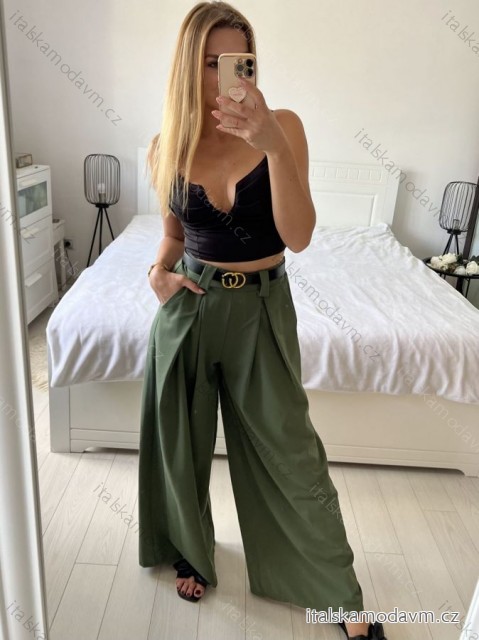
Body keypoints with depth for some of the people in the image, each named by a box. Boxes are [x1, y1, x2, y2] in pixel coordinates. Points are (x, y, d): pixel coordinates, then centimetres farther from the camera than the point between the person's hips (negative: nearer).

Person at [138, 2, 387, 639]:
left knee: (290, 450, 5)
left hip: (262, 306, -2)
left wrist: (273, 144, -30)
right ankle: (191, 551, 47)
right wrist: (159, 270, -8)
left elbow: (298, 237, -19)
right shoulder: (167, 147, -1)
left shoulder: (282, 125, -8)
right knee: (181, 441, 16)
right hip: (188, 305, 3)